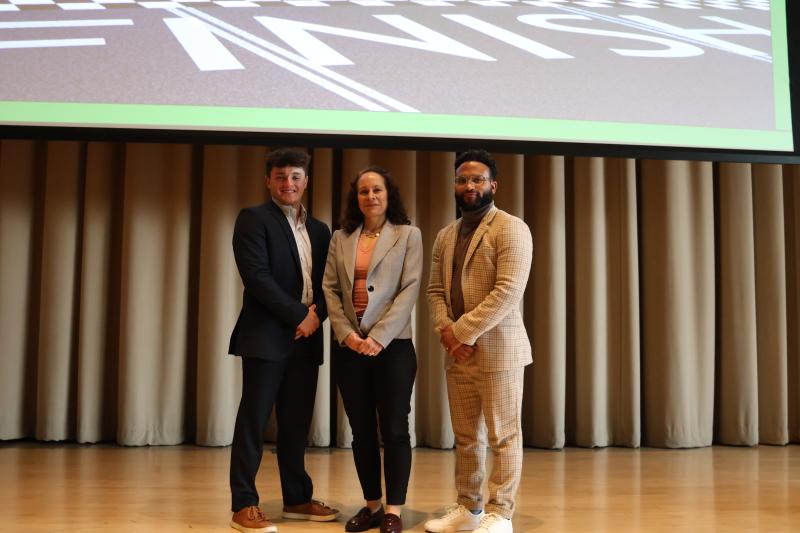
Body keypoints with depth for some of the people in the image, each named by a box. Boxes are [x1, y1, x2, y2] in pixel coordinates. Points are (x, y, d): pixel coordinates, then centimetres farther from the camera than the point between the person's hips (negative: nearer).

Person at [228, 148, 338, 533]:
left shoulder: (319, 230, 16)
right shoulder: (253, 219, -1)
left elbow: (328, 284, 13)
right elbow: (257, 276, -12)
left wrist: (316, 314, -7)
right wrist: (298, 316, -14)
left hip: (306, 338, 6)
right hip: (266, 337, -5)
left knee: (297, 424, 12)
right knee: (253, 421, -1)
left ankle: (297, 498, 23)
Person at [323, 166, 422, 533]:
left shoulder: (408, 235, 2)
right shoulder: (341, 238, 11)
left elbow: (410, 289, -6)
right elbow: (330, 288, 5)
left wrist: (379, 338, -15)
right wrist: (346, 333, -10)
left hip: (392, 345, -3)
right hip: (349, 345, 3)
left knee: (394, 429, 1)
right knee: (361, 430, 9)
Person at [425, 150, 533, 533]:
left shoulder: (511, 229, -8)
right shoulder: (445, 236, 15)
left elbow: (509, 291, -18)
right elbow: (435, 290, 12)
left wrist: (463, 331, -18)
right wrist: (447, 332, -7)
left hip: (498, 350, -6)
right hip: (456, 353, 7)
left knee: (503, 436, 2)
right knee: (465, 437, 14)